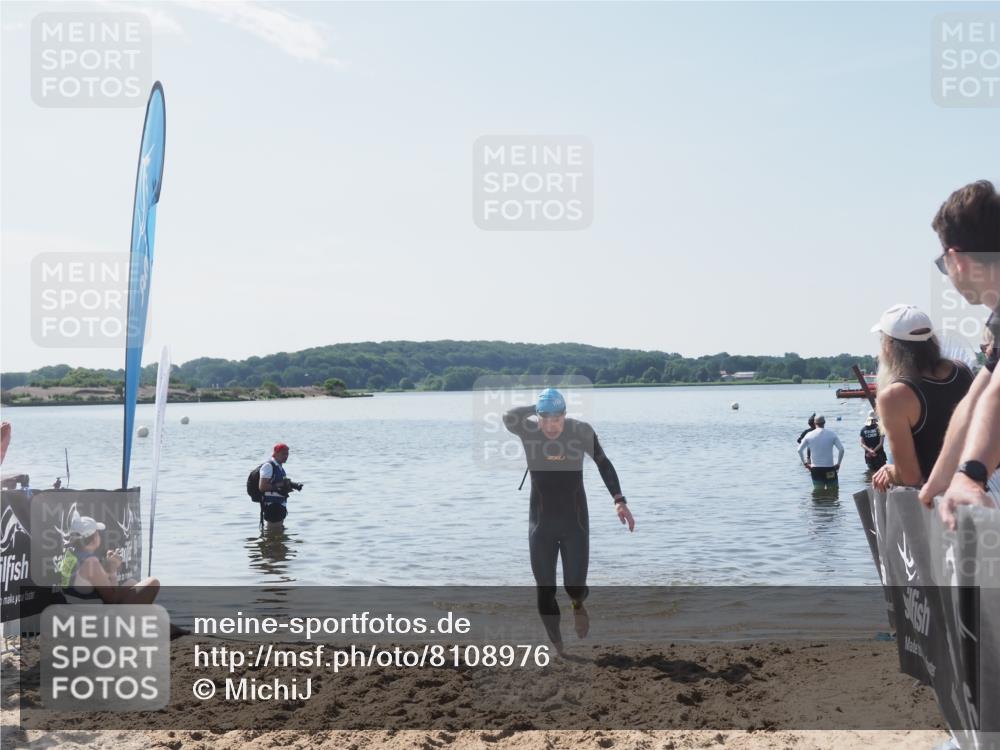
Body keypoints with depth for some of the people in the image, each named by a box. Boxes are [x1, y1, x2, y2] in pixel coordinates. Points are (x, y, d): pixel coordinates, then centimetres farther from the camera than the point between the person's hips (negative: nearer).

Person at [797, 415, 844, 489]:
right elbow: (841, 449, -9)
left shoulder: (809, 435, -1)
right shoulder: (832, 434, -4)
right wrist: (838, 463, 0)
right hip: (829, 468, -1)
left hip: (815, 469, 1)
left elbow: (800, 450, 0)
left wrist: (804, 463, 9)